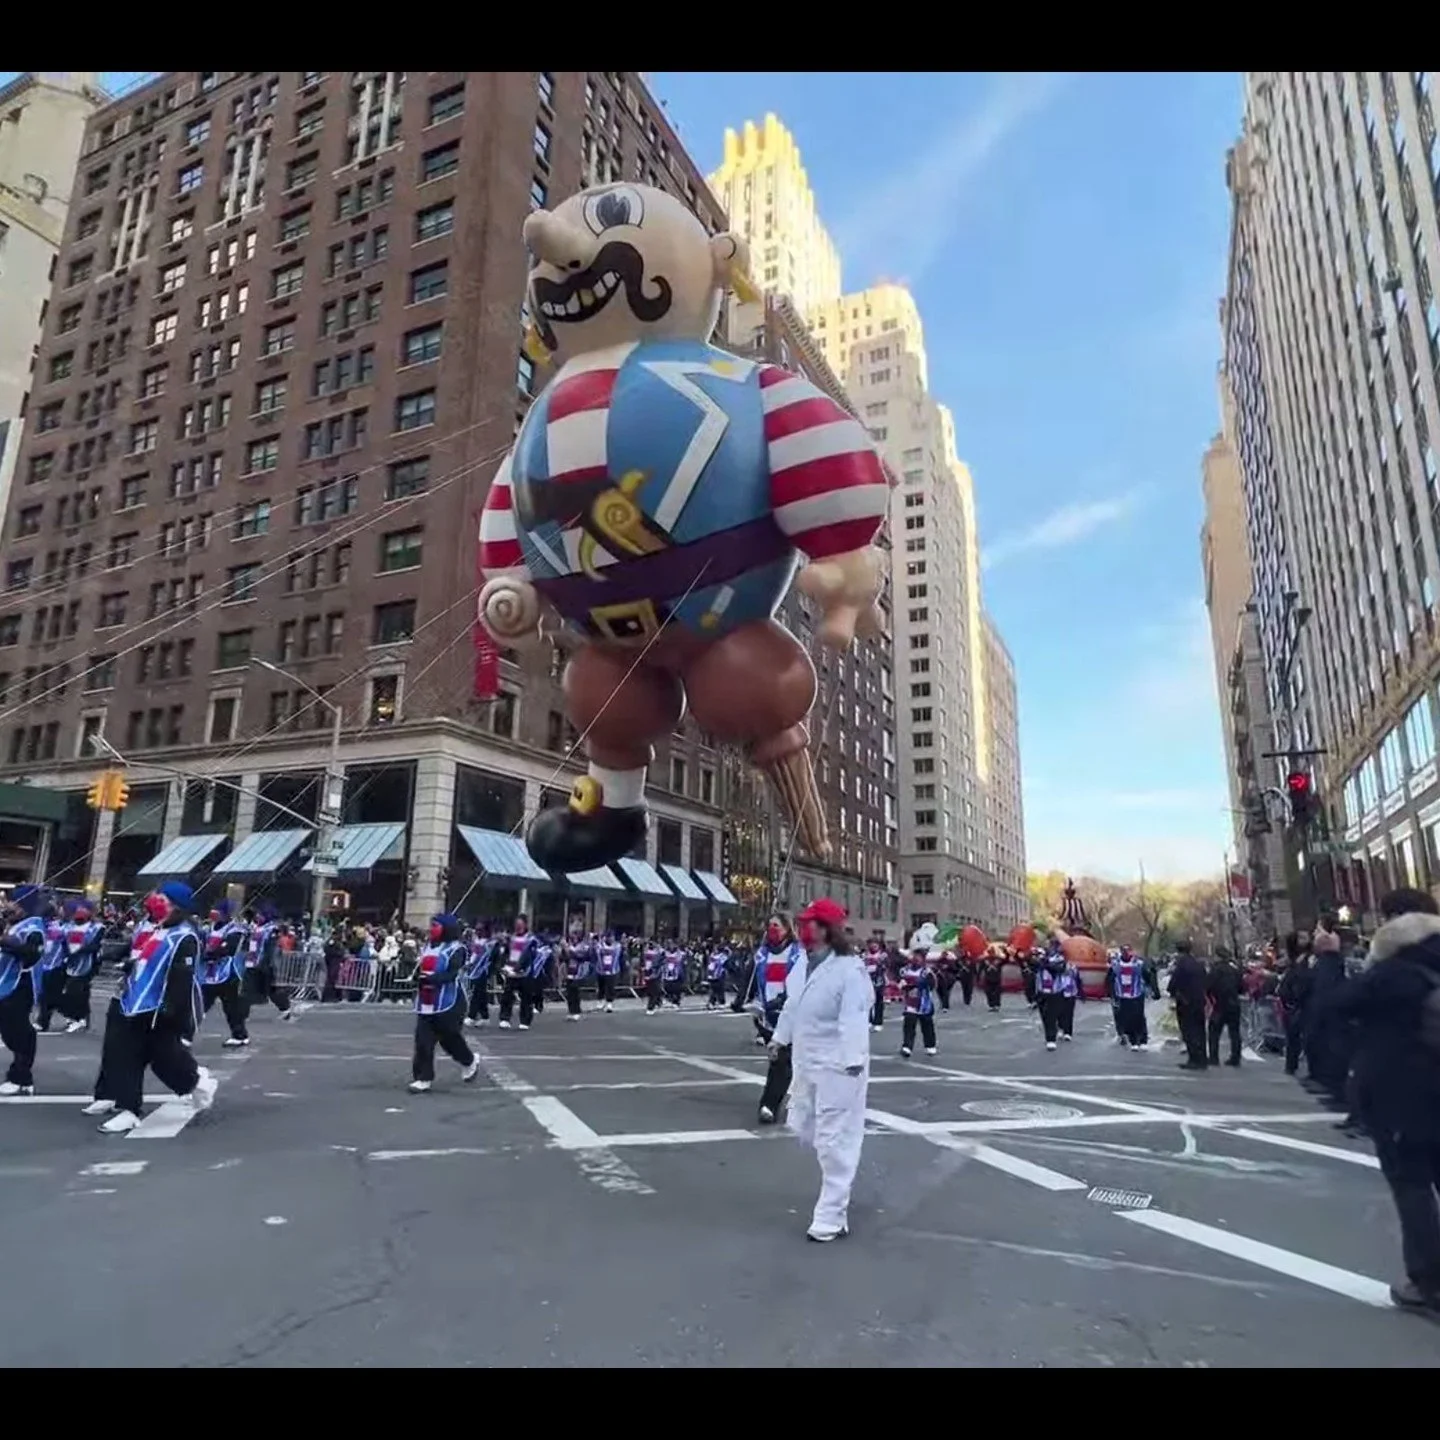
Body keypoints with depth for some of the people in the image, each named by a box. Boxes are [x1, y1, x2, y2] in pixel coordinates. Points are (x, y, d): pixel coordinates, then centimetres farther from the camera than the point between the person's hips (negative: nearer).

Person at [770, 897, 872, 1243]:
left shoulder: (849, 969, -22)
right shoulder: (803, 964, 4)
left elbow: (853, 1019, -28)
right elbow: (792, 1005, 18)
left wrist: (854, 1060, -34)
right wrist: (780, 1037, 28)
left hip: (837, 1065, -9)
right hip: (806, 1060, 9)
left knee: (834, 1139, 0)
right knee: (804, 1127, 21)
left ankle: (832, 1216, 12)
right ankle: (839, 1173, 48)